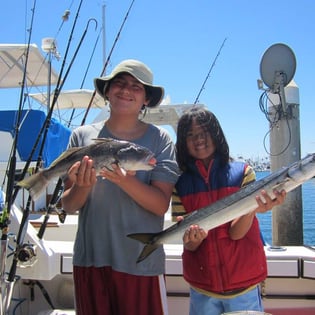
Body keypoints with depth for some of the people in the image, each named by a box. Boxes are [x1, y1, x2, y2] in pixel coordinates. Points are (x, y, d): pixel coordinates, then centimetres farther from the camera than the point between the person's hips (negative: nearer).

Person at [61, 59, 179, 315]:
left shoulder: (159, 139, -3)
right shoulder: (83, 136, 1)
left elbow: (161, 205, -11)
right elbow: (68, 206, 0)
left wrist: (126, 181, -27)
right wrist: (83, 187, -21)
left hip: (141, 262, -1)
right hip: (90, 258, 2)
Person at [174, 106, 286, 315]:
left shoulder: (242, 172, -6)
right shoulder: (180, 183, -3)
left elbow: (236, 233, -13)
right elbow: (189, 246, -4)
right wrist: (194, 239, -26)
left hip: (244, 283, -1)